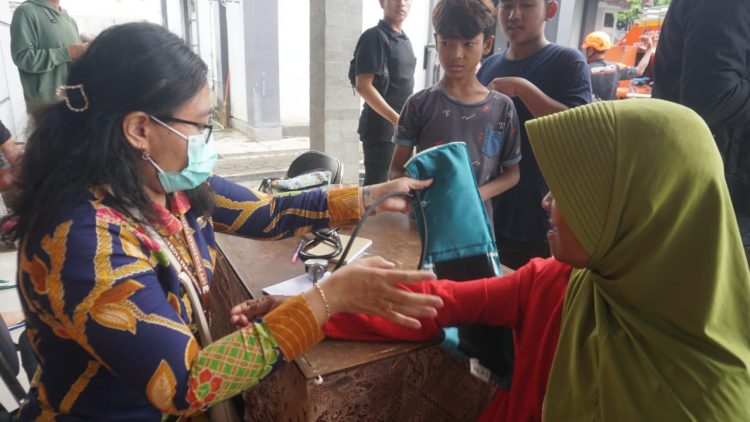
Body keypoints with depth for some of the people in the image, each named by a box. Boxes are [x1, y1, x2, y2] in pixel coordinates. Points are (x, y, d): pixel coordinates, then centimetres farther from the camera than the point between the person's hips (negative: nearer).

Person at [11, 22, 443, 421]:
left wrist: (373, 196, 1)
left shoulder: (172, 184, -9)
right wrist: (329, 297, -35)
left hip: (181, 376, 6)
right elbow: (184, 386, -32)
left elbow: (268, 213, 4)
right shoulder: (84, 235, -30)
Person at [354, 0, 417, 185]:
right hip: (381, 128, -8)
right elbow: (363, 85, -18)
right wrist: (395, 118, -23)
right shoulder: (375, 36, -10)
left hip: (401, 128, 8)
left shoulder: (405, 40, 15)